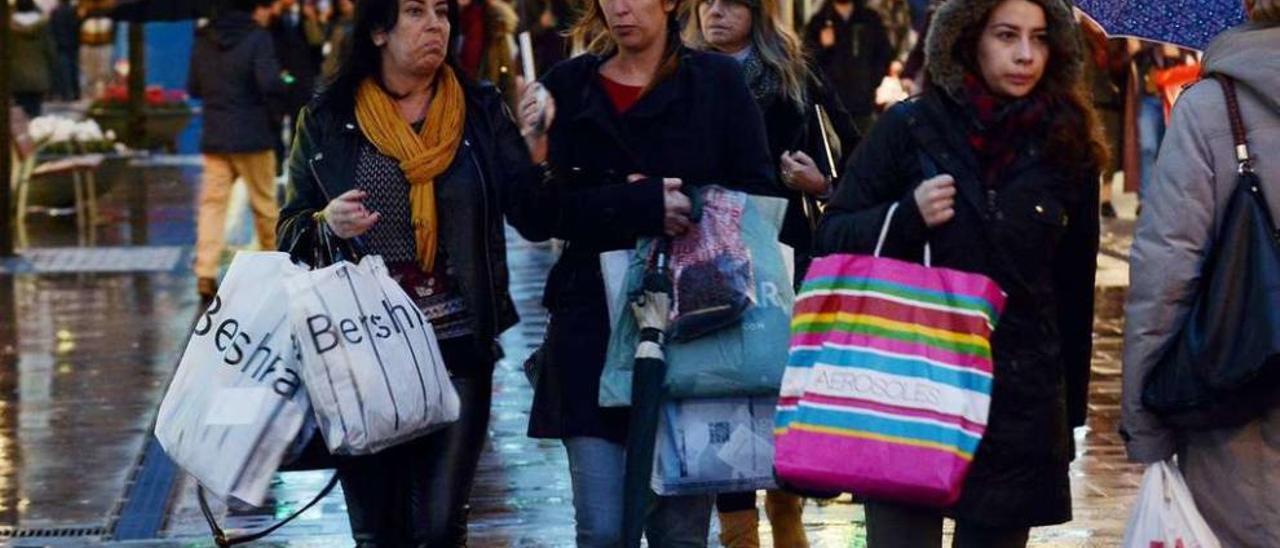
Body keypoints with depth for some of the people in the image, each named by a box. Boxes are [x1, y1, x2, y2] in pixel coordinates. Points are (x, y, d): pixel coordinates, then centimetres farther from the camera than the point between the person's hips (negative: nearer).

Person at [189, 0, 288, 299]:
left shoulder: (204, 39, 6)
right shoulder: (257, 38, -12)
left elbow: (193, 88, 12)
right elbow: (270, 83, -22)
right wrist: (282, 84, -2)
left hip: (214, 137, 4)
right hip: (251, 137, -4)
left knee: (212, 204, 2)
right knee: (265, 204, 11)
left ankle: (205, 272, -10)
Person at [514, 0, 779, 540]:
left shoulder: (718, 81, 8)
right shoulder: (567, 86, 11)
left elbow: (758, 197, 3)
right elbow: (553, 209, 1)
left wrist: (685, 208, -13)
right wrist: (647, 204, -15)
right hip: (594, 328, 1)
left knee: (681, 527, 0)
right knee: (603, 530, -5)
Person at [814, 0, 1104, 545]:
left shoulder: (1065, 148, 8)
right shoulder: (910, 128, 2)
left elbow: (1075, 290, 13)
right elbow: (832, 238, 6)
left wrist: (1070, 410, 12)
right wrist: (908, 217, -13)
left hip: (1019, 404, 2)